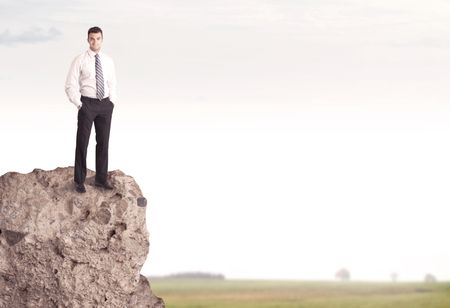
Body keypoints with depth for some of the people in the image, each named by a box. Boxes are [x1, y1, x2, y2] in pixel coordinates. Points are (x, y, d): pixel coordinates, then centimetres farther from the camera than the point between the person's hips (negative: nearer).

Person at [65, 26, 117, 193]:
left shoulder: (108, 61, 8)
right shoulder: (80, 60, -6)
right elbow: (70, 85, -5)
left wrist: (112, 102, 5)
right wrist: (79, 105, -9)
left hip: (105, 104, 4)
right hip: (87, 104, -4)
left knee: (103, 142, 8)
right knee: (82, 143, -1)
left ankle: (101, 179, 18)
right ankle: (79, 181, 7)